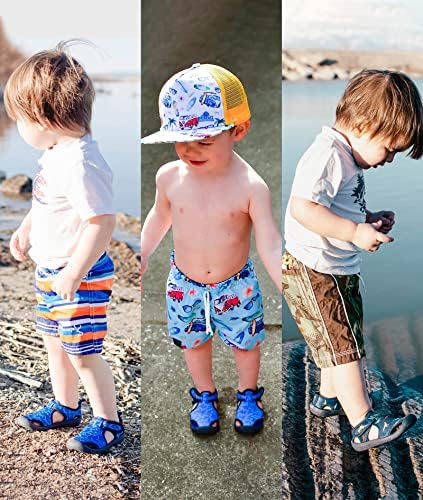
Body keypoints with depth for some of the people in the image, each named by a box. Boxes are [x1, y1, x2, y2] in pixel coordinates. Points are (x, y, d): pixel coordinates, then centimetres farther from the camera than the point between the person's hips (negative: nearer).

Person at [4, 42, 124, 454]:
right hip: (50, 270, 10)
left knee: (82, 353, 1)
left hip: (79, 275, -10)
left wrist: (73, 274, -28)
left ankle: (108, 422, 20)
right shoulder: (57, 153, 4)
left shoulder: (80, 164, -28)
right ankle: (65, 407, 41)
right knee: (54, 341, 22)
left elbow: (102, 222, -31)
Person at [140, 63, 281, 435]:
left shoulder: (251, 186, -26)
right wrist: (143, 257, 13)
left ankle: (248, 395, 50)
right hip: (184, 286, 3)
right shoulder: (169, 177, -16)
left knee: (246, 343, 20)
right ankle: (205, 396, 51)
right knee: (194, 344, 23)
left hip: (236, 287, -2)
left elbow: (271, 248, -24)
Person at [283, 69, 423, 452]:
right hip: (313, 272, -10)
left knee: (342, 341, 22)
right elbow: (302, 208, -33)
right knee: (344, 346, -6)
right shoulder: (328, 155, -23)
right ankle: (363, 425, 0)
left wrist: (370, 219, 6)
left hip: (340, 270, 10)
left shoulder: (348, 156, 10)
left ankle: (329, 397, 39)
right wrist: (355, 232, -30)